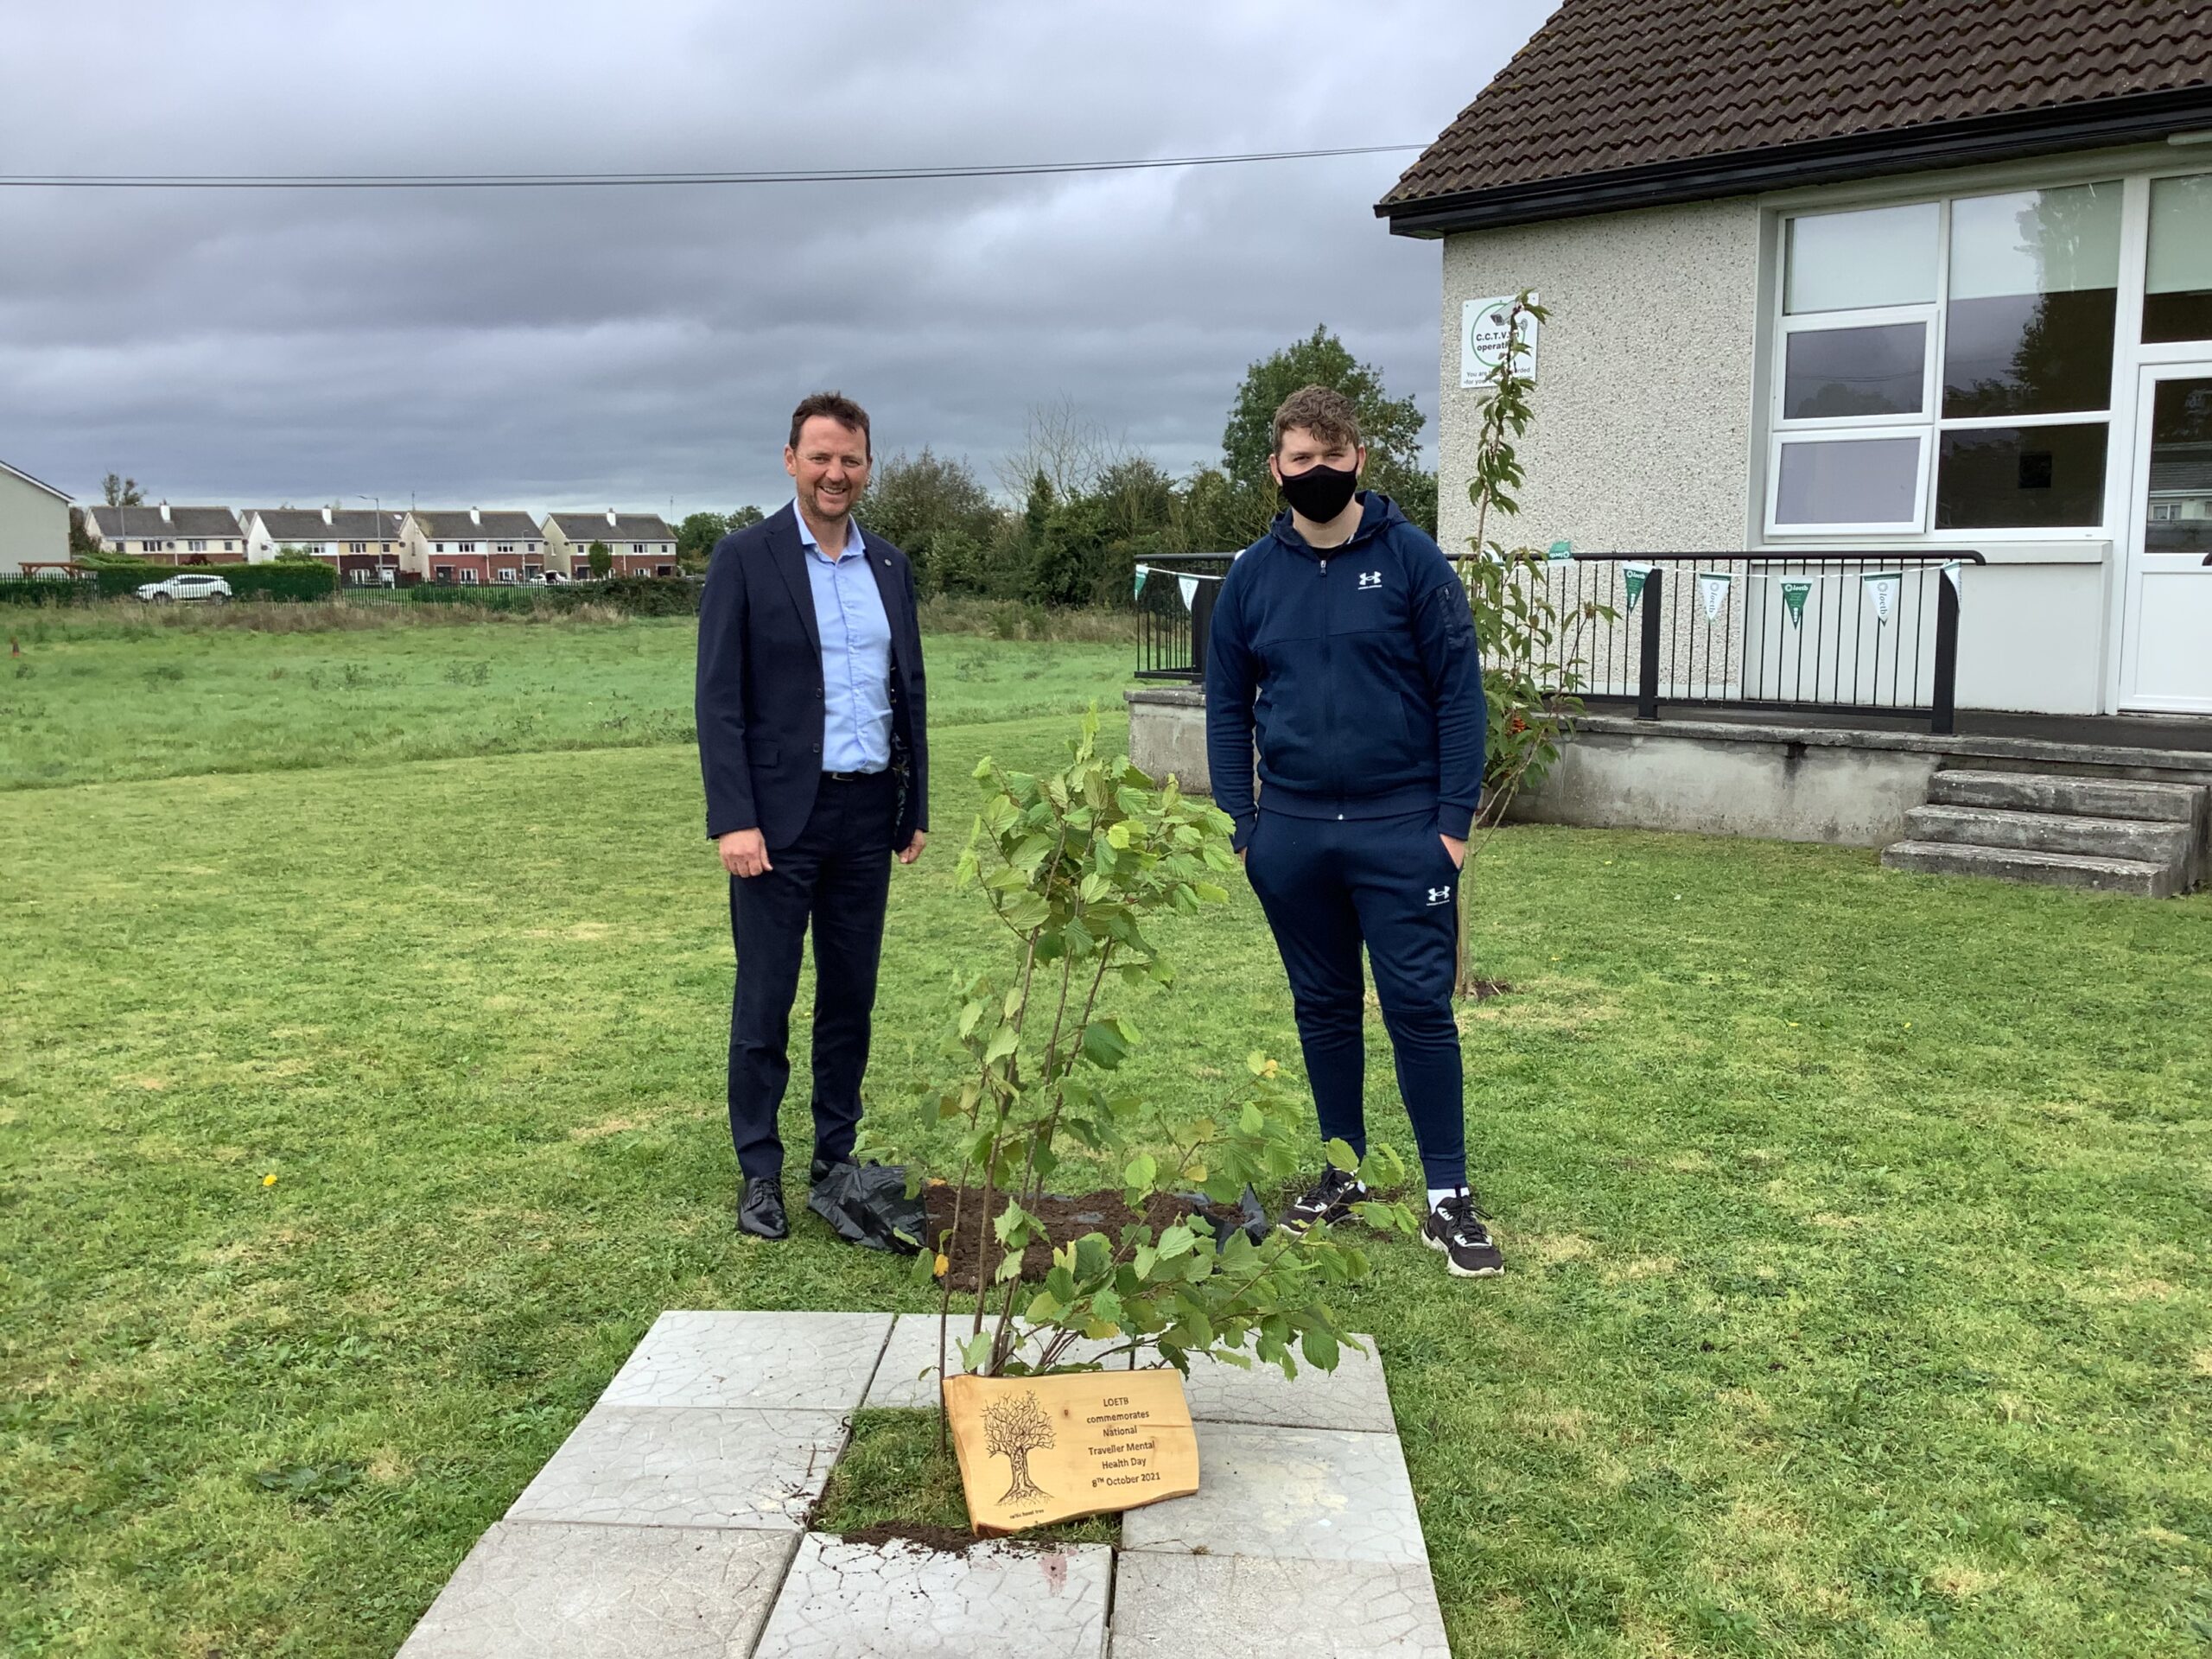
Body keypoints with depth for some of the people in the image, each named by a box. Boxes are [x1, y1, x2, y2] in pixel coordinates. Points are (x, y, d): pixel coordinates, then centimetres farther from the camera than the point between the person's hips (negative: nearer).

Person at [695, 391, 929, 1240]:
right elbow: (719, 699, -8)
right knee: (765, 1001, 2)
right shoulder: (746, 556, -4)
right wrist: (732, 820, -15)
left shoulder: (890, 565, 11)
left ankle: (836, 1156, 25)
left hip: (868, 815, 5)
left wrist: (915, 808, 12)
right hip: (780, 817, -5)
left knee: (851, 995, 12)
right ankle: (759, 1173, 14)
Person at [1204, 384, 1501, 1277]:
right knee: (1324, 1008, 13)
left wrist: (1454, 819, -9)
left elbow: (1459, 693, -4)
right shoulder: (1253, 576, 6)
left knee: (1419, 1006, -1)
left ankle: (1449, 1196, 10)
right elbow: (1228, 708, 9)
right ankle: (1343, 1173, 27)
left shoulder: (1412, 559, -3)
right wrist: (1239, 827, 3)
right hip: (1293, 833, 3)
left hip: (1401, 827, -3)